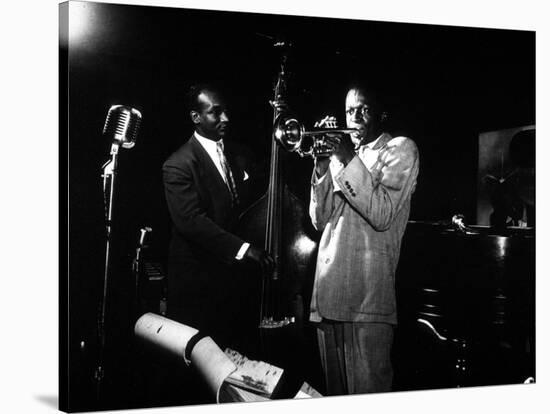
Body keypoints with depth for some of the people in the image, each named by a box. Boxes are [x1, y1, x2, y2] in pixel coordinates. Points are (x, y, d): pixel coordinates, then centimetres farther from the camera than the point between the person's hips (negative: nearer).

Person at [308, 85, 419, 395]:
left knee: (368, 393, -6)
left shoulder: (400, 149, 4)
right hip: (328, 293, 6)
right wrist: (322, 166, 1)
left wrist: (349, 161, -12)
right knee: (335, 392, 13)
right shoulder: (341, 155, 20)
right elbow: (319, 221, 12)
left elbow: (382, 216, -12)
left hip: (368, 298, -6)